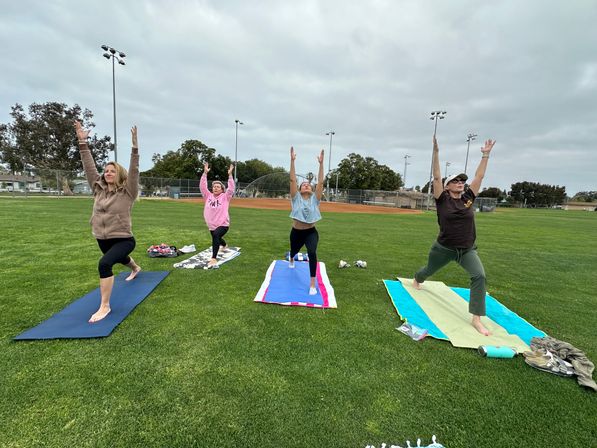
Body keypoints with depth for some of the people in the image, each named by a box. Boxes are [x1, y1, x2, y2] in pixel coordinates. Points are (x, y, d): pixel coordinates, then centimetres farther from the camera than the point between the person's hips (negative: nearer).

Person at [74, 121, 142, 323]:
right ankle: (135, 268, 68)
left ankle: (104, 306, -17)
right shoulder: (98, 189, 5)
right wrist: (82, 142, -2)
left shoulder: (127, 192, -11)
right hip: (102, 239, 7)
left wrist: (134, 146, -28)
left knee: (104, 264, -30)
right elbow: (89, 167, 3)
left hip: (123, 239, -7)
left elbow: (134, 171, -21)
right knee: (119, 258, 32)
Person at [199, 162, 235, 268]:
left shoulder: (225, 197, -4)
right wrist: (205, 172, -13)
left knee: (216, 235, -36)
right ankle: (224, 245, 68)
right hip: (211, 225, 6)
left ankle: (214, 259, -38)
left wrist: (230, 175, -22)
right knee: (217, 239, 30)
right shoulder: (208, 196, 4)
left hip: (223, 224, -6)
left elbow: (231, 189, -17)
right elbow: (202, 186, -4)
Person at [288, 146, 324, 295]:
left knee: (312, 253, -28)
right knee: (294, 251, 27)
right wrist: (292, 161, -19)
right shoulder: (296, 198, -5)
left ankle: (312, 284, -16)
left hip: (311, 232, -1)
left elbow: (320, 182, -10)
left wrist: (321, 163, -16)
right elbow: (292, 180, -13)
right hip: (296, 232, 1)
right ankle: (291, 260, 69)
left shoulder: (315, 199, -2)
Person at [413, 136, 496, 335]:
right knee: (429, 271, 20)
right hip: (444, 248, -2)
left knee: (479, 275, -20)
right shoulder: (442, 199, -9)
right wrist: (436, 151, -22)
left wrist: (486, 155, 1)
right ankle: (416, 279, 58)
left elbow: (479, 176, 3)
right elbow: (436, 176, -17)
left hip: (467, 250, 3)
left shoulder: (468, 198, 1)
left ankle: (476, 319, -12)